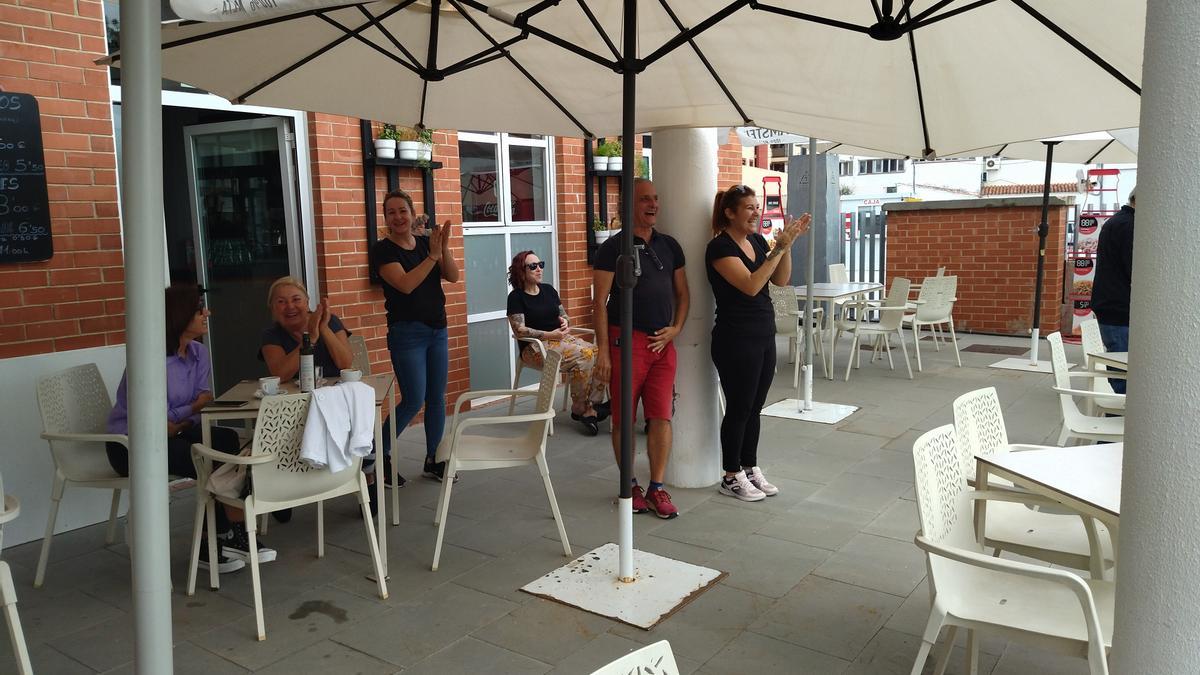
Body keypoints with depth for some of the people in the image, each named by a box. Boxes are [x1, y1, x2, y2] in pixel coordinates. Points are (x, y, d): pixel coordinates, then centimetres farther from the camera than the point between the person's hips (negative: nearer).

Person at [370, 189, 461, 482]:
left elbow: (453, 276, -3)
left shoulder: (425, 243, 7)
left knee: (437, 397, 9)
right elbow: (406, 284, -20)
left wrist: (444, 247, -17)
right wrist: (433, 255, -22)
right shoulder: (383, 250, -7)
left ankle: (433, 460, 20)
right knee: (413, 401, -7)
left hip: (438, 331, 6)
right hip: (407, 333, -5)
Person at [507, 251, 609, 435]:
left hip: (561, 337, 6)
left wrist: (565, 321, -2)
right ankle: (579, 410, -15)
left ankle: (592, 406, -22)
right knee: (583, 356, -30)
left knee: (598, 352, -22)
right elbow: (519, 330, -12)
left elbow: (563, 314, 23)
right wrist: (549, 335, -19)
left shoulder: (548, 290, 16)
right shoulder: (516, 297, -2)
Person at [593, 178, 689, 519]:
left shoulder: (669, 245, 12)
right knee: (624, 419, 5)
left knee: (662, 417, 4)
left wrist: (675, 328, 1)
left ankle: (657, 488, 15)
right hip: (626, 340, -4)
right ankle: (630, 486, 20)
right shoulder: (614, 247, -4)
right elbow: (601, 302, -7)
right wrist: (603, 350, -12)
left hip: (662, 342, 5)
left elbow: (682, 293, 17)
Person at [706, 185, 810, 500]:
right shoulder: (720, 247, -14)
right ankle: (731, 477, 14)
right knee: (739, 408, 1)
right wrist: (780, 248, -24)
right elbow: (750, 285, -24)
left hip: (764, 335, 7)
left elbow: (781, 280, 5)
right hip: (735, 340, -7)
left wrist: (787, 243, -8)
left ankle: (750, 468, 26)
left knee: (754, 407, 14)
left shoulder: (757, 240, 9)